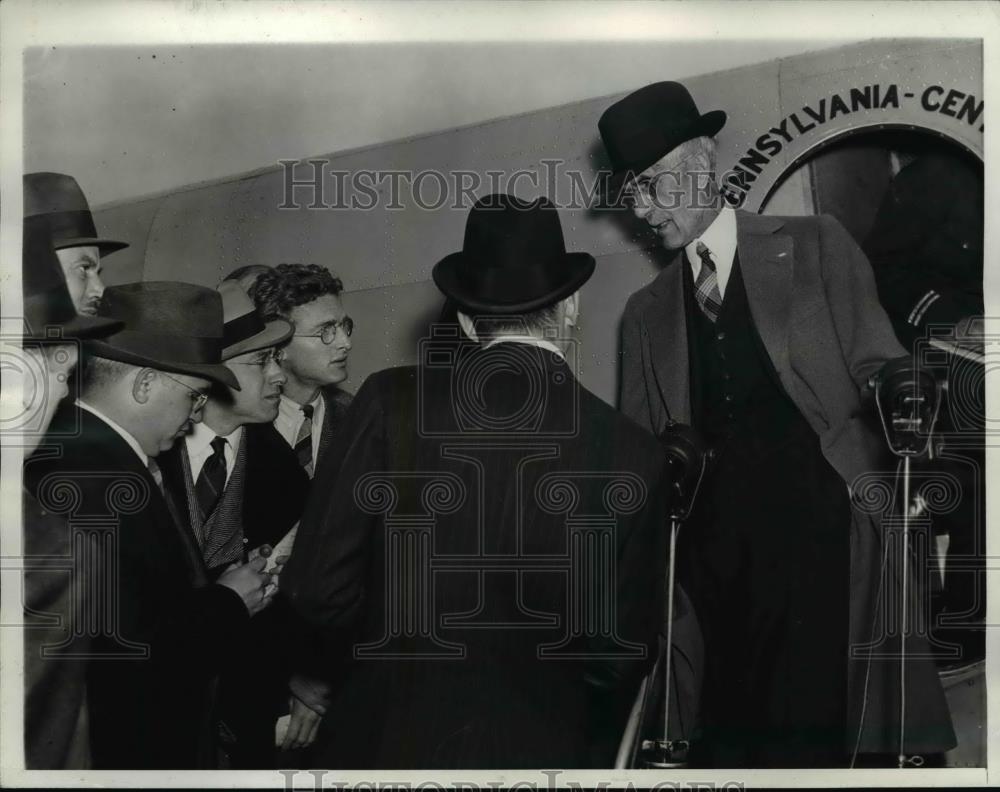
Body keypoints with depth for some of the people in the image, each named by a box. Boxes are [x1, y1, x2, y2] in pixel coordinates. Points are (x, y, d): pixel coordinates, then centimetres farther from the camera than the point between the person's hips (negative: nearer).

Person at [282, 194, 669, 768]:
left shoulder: (392, 402, -14)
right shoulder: (631, 453, -11)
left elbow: (319, 589, -12)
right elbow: (620, 652, -5)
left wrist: (396, 652, 7)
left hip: (386, 739, 0)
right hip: (538, 751, 1)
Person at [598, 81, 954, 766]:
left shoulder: (816, 246, 9)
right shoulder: (647, 313, 18)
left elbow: (879, 371, 5)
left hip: (818, 536, -3)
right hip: (711, 551, 3)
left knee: (806, 733, -12)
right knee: (722, 736, -3)